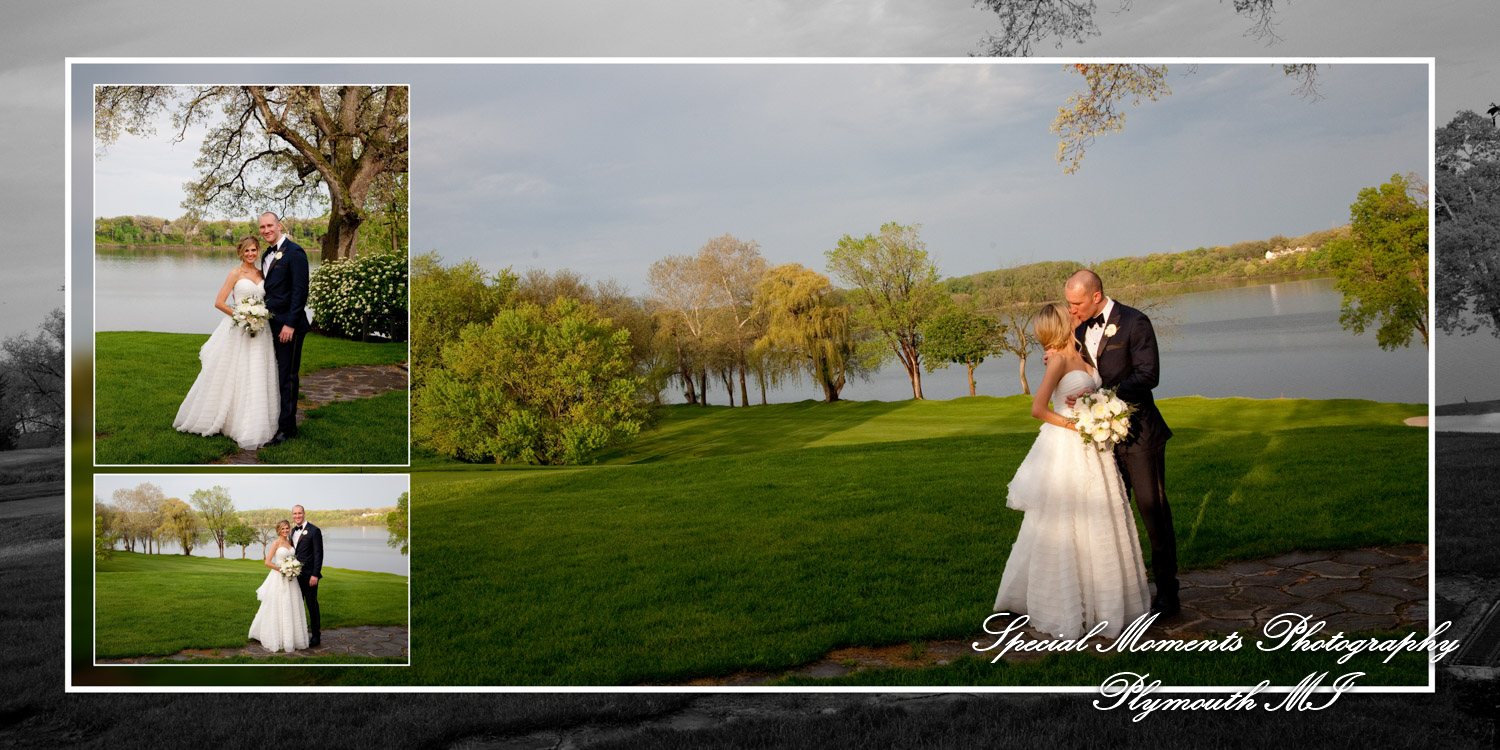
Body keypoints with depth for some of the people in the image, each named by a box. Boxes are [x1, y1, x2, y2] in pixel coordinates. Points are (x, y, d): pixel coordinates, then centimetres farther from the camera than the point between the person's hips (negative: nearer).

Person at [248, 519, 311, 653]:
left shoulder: (290, 542, 12)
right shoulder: (276, 543, -7)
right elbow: (267, 562, -12)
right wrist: (282, 570, -14)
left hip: (289, 580, 6)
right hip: (278, 579, -6)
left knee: (291, 609, 7)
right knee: (277, 609, 0)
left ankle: (291, 639, 14)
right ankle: (278, 639, 8)